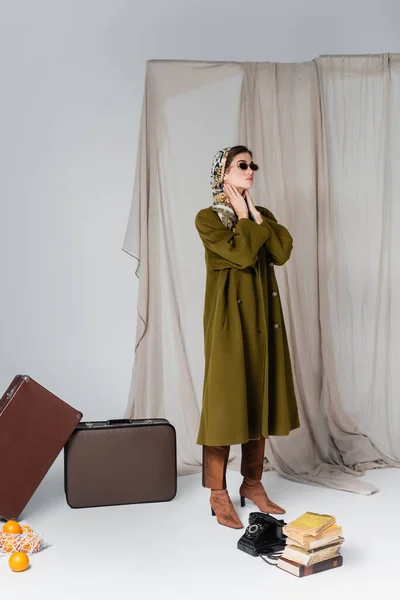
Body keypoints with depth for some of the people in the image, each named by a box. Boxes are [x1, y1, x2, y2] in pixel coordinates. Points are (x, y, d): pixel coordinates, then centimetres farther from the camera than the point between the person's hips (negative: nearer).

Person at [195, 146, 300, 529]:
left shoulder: (262, 215, 13)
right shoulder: (208, 218, -6)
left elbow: (281, 253, -5)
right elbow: (242, 255, -20)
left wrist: (254, 213, -4)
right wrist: (242, 216, -8)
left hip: (262, 315, 7)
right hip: (229, 316, -6)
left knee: (260, 396, 10)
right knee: (226, 396, -4)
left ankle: (252, 483, 23)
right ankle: (218, 494, 7)